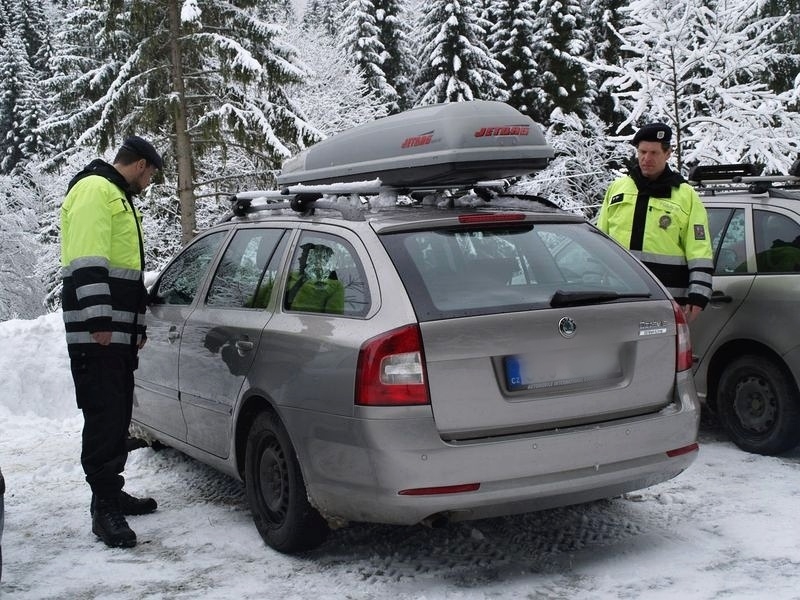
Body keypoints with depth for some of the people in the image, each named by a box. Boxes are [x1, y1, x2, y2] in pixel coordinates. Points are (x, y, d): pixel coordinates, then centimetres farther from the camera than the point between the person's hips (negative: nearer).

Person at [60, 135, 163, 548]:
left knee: (118, 416, 13)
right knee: (104, 416, -11)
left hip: (118, 332, 11)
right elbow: (87, 260, -19)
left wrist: (137, 325, 29)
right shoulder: (94, 190, -7)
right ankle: (104, 507, -9)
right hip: (95, 331, -11)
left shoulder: (119, 199, 26)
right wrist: (98, 318, -25)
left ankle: (110, 493, 21)